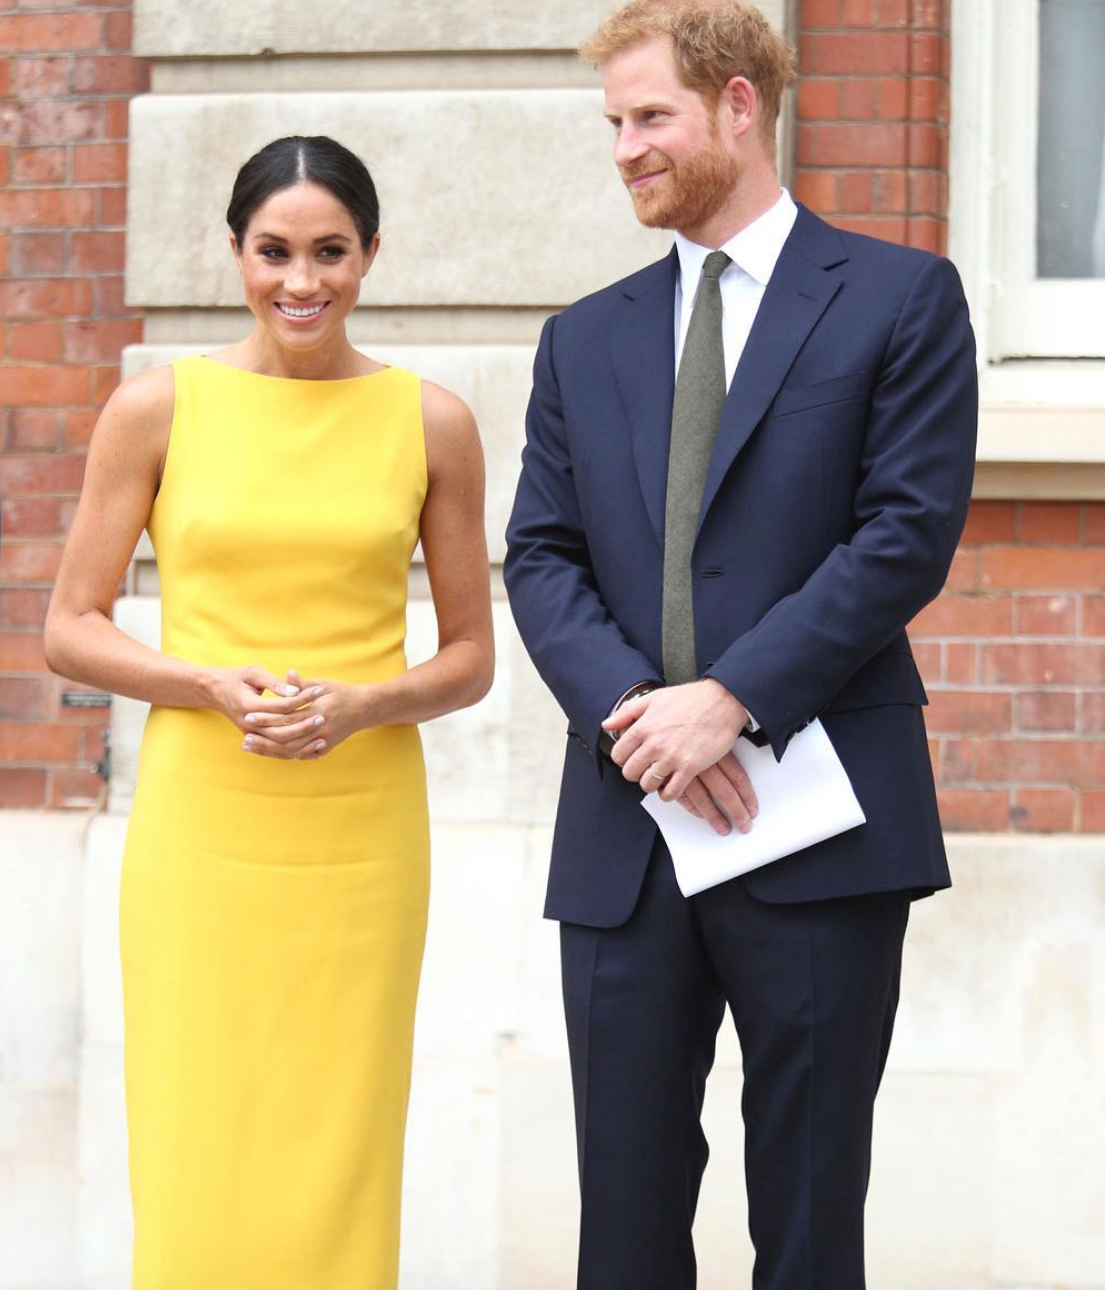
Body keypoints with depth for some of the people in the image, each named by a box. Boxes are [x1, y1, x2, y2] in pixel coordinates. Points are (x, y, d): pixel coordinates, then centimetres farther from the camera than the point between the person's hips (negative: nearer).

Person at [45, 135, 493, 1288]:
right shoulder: (156, 411, 2)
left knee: (337, 1159, 2)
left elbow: (470, 657, 10)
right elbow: (70, 630, 4)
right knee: (197, 1163, -2)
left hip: (361, 834, 1)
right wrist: (213, 686, -12)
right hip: (200, 829, -1)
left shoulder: (429, 424, 5)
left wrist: (362, 703, -10)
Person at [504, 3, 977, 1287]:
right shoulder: (585, 339, 16)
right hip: (626, 836, 4)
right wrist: (632, 707, -11)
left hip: (820, 828, -4)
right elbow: (540, 555, 8)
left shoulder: (900, 299, 3)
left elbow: (910, 531, -7)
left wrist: (731, 698, -15)